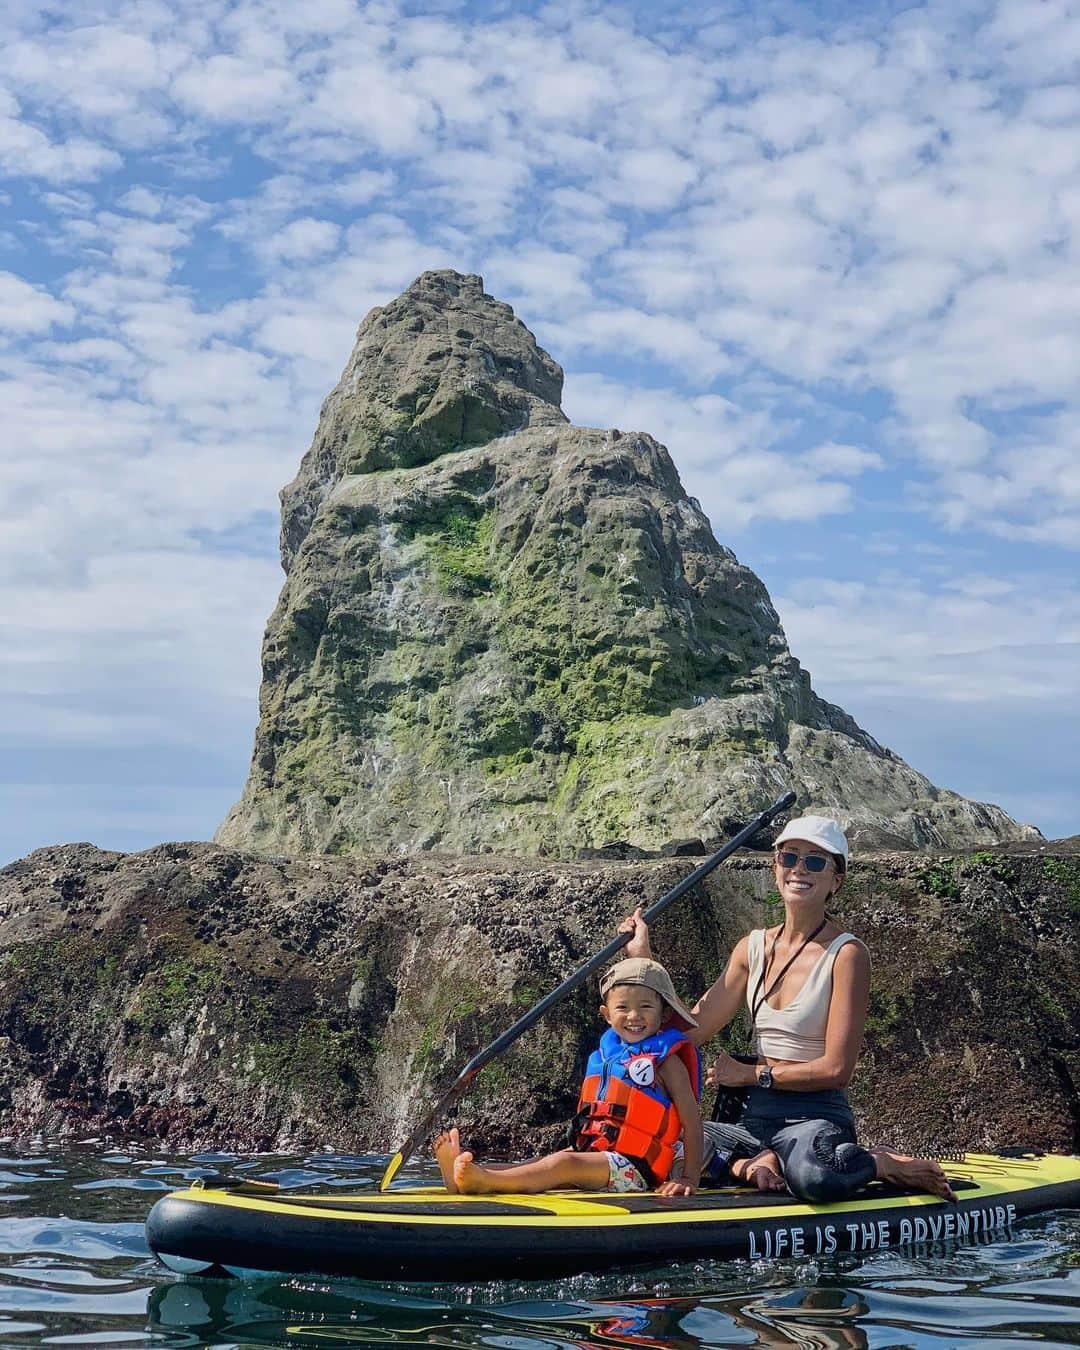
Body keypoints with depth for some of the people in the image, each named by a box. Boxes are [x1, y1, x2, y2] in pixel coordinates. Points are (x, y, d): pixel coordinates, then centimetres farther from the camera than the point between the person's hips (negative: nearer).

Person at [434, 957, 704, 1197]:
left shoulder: (665, 1060, -3)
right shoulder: (604, 1055, 18)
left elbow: (692, 1121, -8)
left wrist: (689, 1180, -14)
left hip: (634, 1167, -8)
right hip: (594, 1157, 8)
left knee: (564, 1164, -28)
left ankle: (486, 1181, -45)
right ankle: (463, 1175, -30)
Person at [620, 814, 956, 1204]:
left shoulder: (846, 953, -8)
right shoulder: (753, 947, 11)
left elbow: (836, 1068, -13)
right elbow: (690, 1030, 6)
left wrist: (753, 1074, -7)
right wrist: (643, 956, 5)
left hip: (817, 1117, -5)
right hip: (756, 1116, 5)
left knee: (811, 1173, -41)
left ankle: (885, 1163, -10)